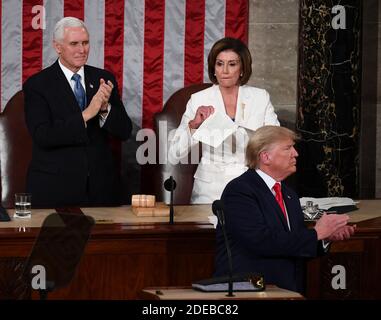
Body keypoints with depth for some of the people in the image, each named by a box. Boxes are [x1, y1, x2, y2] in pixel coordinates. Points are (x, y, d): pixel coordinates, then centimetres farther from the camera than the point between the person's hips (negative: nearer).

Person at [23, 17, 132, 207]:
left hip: (100, 187, 4)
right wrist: (86, 114, -23)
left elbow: (124, 132, 2)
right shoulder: (36, 85, -5)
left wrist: (105, 107, -17)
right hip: (54, 189, -3)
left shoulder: (104, 79, 6)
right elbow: (42, 136, -17)